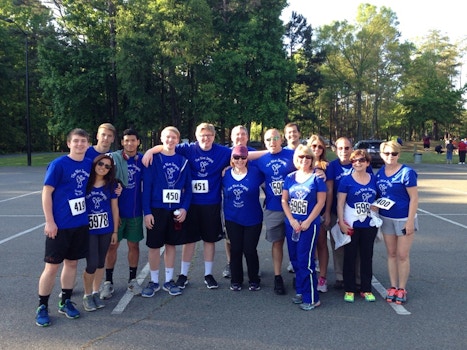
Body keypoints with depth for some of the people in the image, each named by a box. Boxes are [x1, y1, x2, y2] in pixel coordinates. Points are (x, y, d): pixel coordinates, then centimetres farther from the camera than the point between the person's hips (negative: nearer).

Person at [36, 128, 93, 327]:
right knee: (52, 266, 2)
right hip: (59, 225, -5)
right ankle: (42, 307, 17)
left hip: (81, 223, 5)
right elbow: (46, 193, -11)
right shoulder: (58, 164, -11)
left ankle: (65, 302, 28)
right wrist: (49, 222, -15)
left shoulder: (89, 165, 4)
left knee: (72, 262, 14)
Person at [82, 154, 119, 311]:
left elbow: (115, 208, 7)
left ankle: (96, 293, 28)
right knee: (92, 264, -6)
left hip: (106, 229, 3)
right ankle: (87, 295, 15)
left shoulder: (111, 185, 2)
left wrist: (115, 231, 7)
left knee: (100, 262, 11)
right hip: (88, 229, -3)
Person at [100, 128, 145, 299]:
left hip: (135, 211, 2)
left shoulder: (142, 160, 1)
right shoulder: (114, 158, -6)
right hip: (116, 210, -2)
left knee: (134, 245, 10)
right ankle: (108, 282, 17)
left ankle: (132, 280, 24)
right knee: (112, 246, 5)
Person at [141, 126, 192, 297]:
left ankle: (168, 280, 23)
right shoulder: (153, 159, -3)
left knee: (171, 244, 11)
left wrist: (184, 208, -7)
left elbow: (188, 187, 5)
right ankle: (154, 281, 20)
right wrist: (147, 211, -11)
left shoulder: (183, 161, 3)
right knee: (154, 246, 5)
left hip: (176, 210, 2)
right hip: (157, 209, -2)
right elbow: (146, 186, -6)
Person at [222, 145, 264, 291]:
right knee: (235, 249, 7)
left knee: (250, 250, 3)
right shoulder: (226, 174, -1)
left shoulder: (255, 172, -9)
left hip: (253, 220, -2)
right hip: (232, 220, 2)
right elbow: (224, 193, 11)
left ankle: (254, 280, 23)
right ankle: (236, 280, 23)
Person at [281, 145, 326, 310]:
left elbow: (321, 202, -7)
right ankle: (300, 292, 26)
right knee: (295, 259, 12)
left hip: (309, 225, -5)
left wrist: (307, 222, -13)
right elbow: (284, 200, 5)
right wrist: (292, 220, -7)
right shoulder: (290, 177, 6)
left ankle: (311, 298, 3)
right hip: (291, 225, 5)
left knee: (305, 261, -6)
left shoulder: (316, 178, -5)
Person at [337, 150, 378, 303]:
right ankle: (349, 290, 15)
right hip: (351, 225, -3)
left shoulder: (373, 179, 4)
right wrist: (341, 222, -14)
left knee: (367, 256, 11)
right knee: (350, 257, 4)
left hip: (370, 225, 3)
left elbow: (378, 198, 18)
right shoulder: (347, 180, -6)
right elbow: (340, 203, -7)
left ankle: (366, 289, 22)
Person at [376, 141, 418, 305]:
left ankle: (402, 289, 16)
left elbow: (414, 198, -12)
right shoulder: (379, 173, 3)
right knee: (391, 254, 12)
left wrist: (410, 221, -15)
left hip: (404, 219, -5)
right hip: (386, 219, 5)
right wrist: (376, 207, 0)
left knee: (402, 255, 3)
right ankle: (393, 287, 23)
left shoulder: (407, 172, -13)